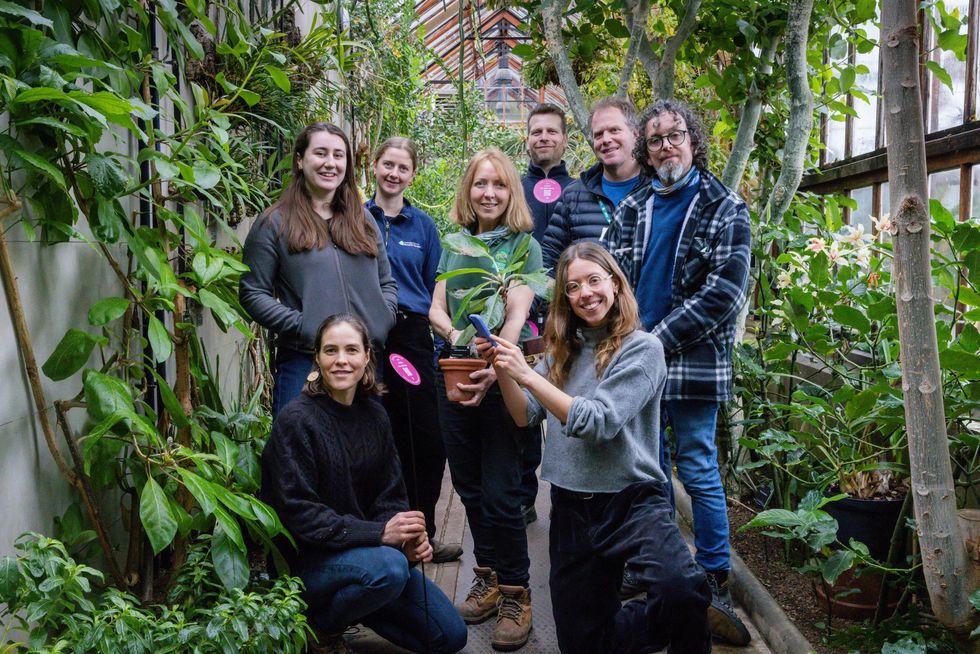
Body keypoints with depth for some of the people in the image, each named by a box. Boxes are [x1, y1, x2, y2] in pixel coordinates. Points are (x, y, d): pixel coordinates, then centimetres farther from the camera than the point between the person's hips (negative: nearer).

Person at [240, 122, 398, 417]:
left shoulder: (363, 221, 14)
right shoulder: (275, 223, -1)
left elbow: (387, 283, 19)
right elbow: (253, 294, -4)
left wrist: (381, 322, 0)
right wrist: (302, 326, -15)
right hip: (303, 362, -4)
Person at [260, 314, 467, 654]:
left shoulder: (374, 416, 1)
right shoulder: (296, 419, -17)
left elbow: (390, 496, 4)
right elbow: (298, 514, -21)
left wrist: (408, 537, -18)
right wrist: (379, 533, -29)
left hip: (364, 550, 6)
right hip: (307, 560, -6)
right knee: (388, 566, -36)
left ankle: (352, 604, 20)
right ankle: (320, 626, -6)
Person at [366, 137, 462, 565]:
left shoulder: (423, 225, 11)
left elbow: (433, 289, 14)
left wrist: (438, 329, 5)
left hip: (412, 337, 2)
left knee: (426, 440, 0)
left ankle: (421, 533, 15)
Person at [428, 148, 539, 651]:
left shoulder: (523, 245, -4)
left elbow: (517, 314, -15)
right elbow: (435, 309, 7)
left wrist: (494, 368, -30)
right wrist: (455, 334, -15)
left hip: (503, 381, -5)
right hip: (455, 378, 5)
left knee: (500, 494, -2)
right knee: (469, 487, 12)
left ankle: (515, 594, 13)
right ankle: (487, 579, 28)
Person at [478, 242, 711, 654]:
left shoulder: (642, 349, -9)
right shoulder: (563, 350, 8)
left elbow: (597, 423, -20)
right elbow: (525, 416, 5)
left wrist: (527, 375, -23)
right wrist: (502, 369, -11)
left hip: (632, 499, -5)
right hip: (571, 507, 5)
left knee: (680, 591, -33)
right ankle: (674, 620, 34)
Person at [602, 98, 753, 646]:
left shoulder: (725, 208, -2)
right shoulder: (633, 208, 11)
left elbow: (725, 291, -12)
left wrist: (660, 338, -15)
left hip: (694, 361, -4)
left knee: (698, 472, -1)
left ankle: (716, 583, 13)